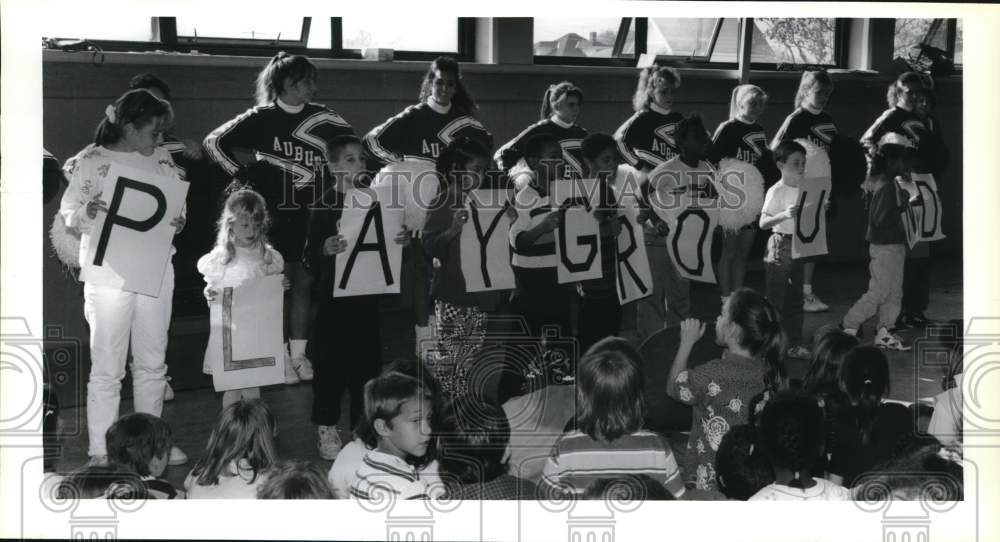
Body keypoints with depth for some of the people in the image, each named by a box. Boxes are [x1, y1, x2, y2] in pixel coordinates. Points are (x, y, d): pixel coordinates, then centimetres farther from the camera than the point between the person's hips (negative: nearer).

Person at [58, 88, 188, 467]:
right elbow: (68, 213, -5)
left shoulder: (161, 160, 8)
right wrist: (87, 213, -26)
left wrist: (179, 221, -6)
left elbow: (178, 204, 16)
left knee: (153, 362, 13)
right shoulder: (92, 162, -6)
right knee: (107, 366, -2)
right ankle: (101, 451, 5)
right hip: (108, 273, -5)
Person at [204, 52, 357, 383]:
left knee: (304, 282, 4)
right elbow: (214, 142, 0)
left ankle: (298, 354, 10)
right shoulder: (261, 118, -2)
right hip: (274, 215, -3)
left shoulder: (322, 119, 5)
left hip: (311, 216, 3)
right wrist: (243, 174, -4)